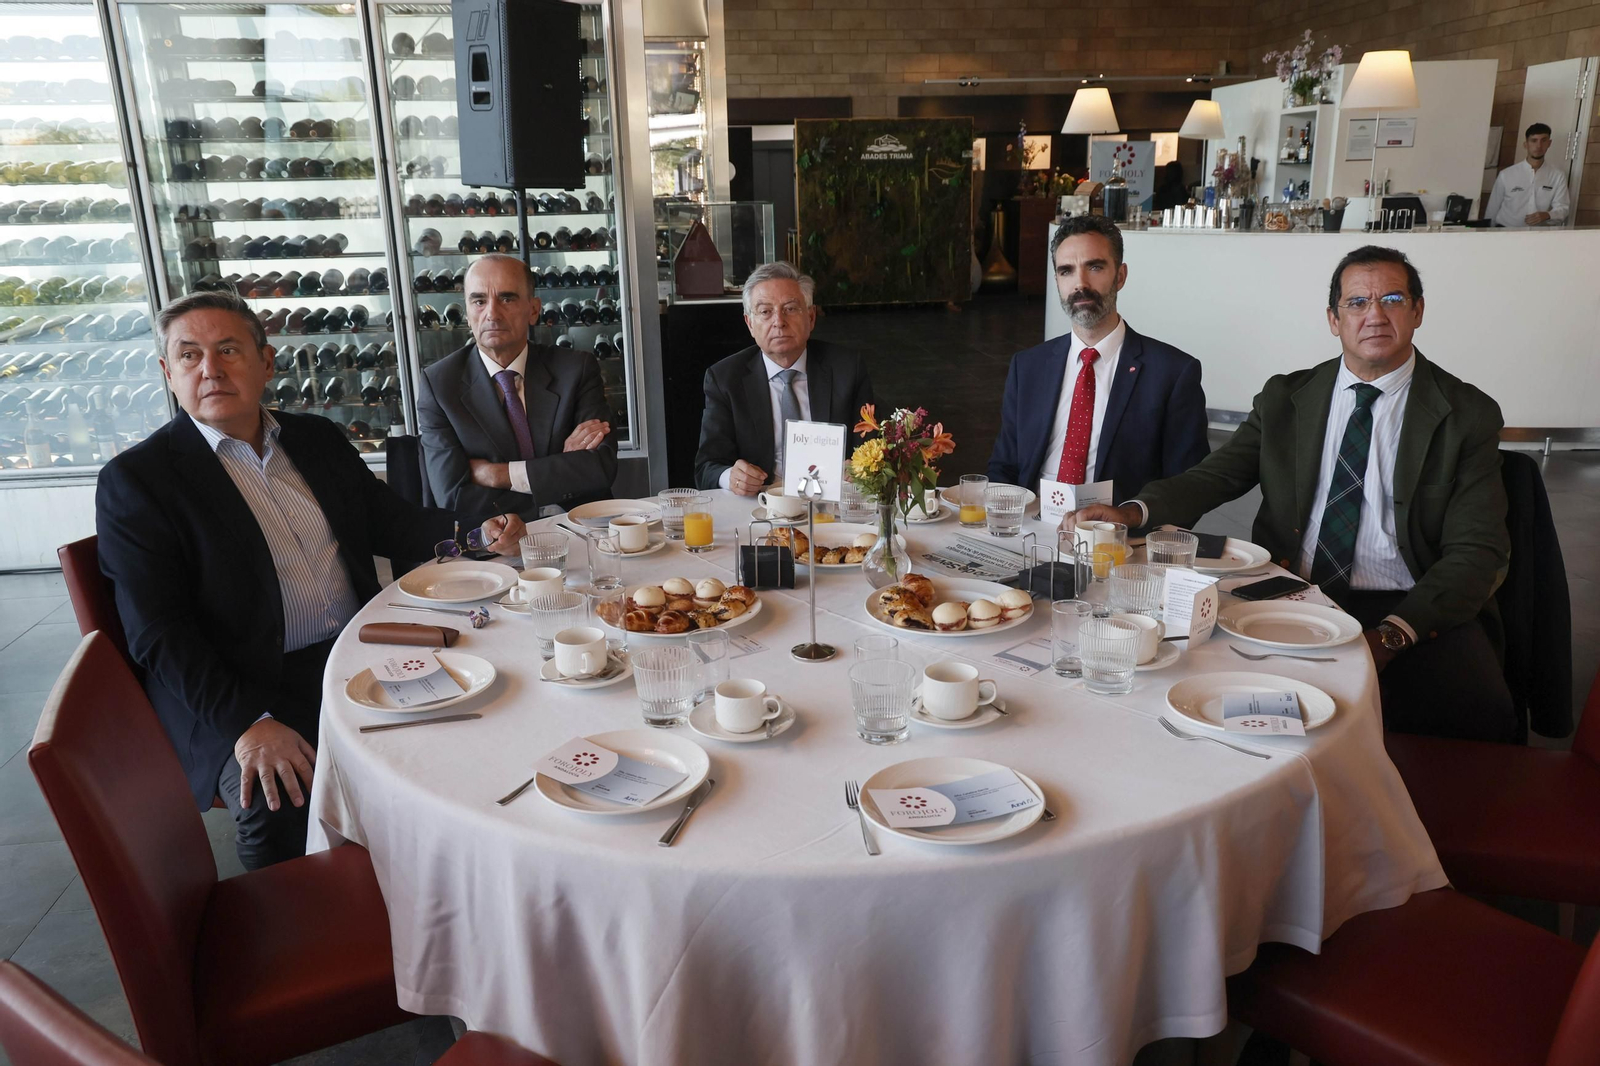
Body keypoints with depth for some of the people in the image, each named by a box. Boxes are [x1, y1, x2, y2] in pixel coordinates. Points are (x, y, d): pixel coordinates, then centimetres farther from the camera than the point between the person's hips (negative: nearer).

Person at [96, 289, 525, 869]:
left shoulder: (318, 438, 14)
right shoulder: (135, 479, -2)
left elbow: (393, 522, 20)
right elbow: (160, 634, -9)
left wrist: (475, 531, -2)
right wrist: (248, 724, -23)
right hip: (242, 692, -5)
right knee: (277, 800, -32)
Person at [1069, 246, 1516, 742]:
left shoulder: (1469, 414, 5)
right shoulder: (1285, 398, 13)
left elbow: (1475, 552, -1)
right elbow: (1216, 475, 5)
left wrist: (1389, 636, -17)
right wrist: (1133, 512, -17)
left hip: (1409, 609, -1)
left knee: (1477, 715, -30)